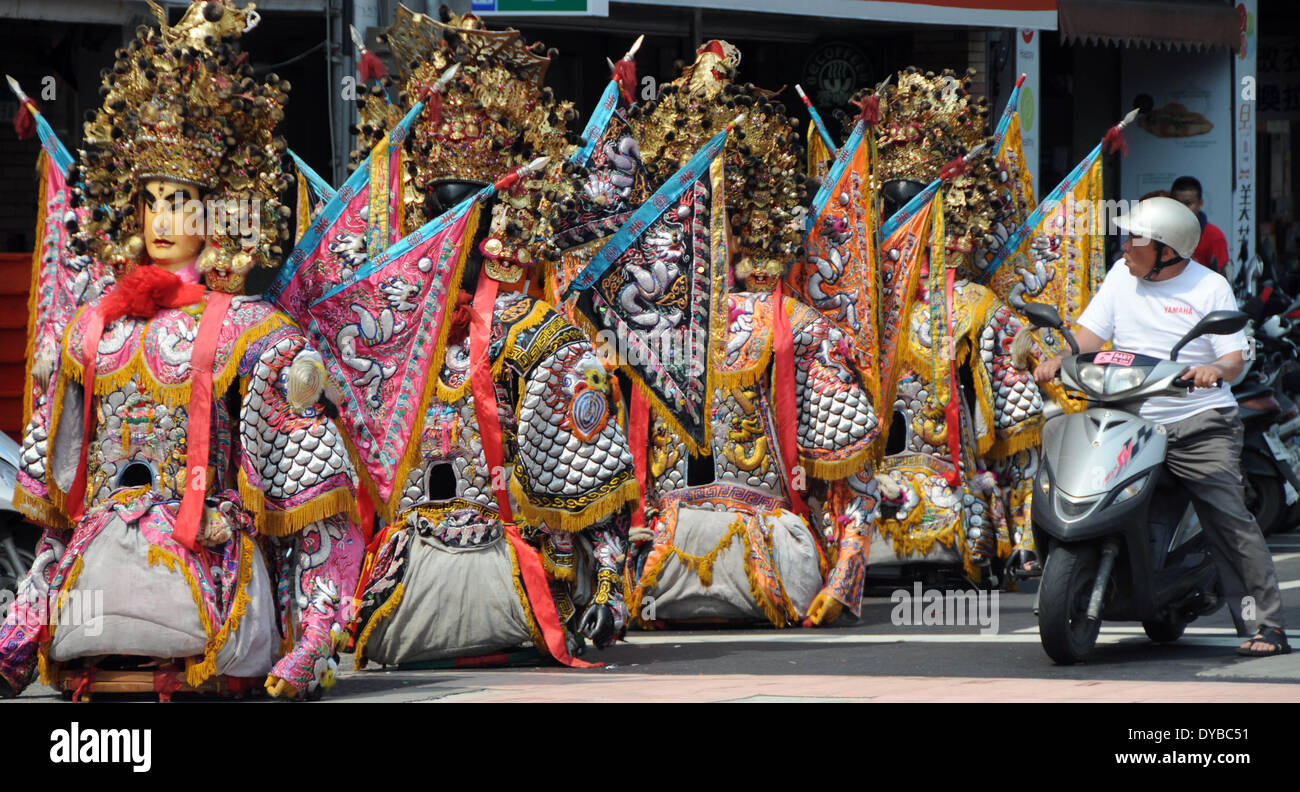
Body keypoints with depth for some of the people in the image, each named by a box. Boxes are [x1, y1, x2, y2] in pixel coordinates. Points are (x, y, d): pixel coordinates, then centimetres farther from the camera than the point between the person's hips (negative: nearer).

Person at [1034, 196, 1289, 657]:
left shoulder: (1210, 287, -2)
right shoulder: (1122, 276, 11)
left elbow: (1235, 359, -7)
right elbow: (1090, 334, 9)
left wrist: (1216, 369, -31)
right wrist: (1058, 360, -11)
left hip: (1199, 423, -4)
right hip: (1130, 420, 5)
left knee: (1228, 515, -14)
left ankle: (1270, 624, -12)